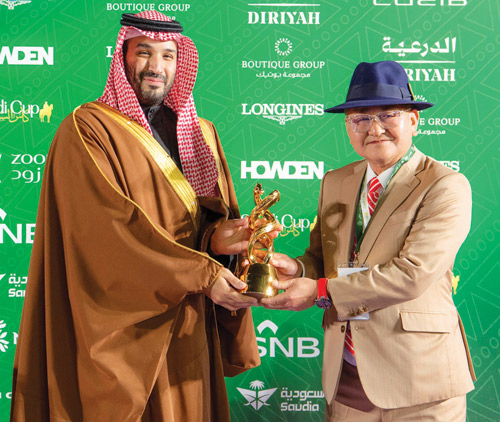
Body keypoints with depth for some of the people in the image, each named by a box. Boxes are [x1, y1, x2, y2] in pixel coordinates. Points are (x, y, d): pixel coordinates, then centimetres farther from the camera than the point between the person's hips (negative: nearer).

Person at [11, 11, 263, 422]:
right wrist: (200, 274, -21)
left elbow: (220, 212, 8)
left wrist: (217, 238, -16)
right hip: (124, 323, -5)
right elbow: (112, 225, -18)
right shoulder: (87, 129, -7)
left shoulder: (201, 133, 12)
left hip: (188, 324, 5)